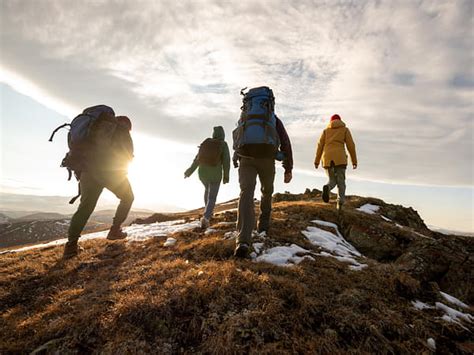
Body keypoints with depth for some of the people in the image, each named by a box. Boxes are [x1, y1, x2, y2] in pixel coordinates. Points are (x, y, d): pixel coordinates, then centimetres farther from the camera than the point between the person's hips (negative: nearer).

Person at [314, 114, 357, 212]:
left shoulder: (326, 130, 19)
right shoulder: (345, 129, 14)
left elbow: (320, 145, 9)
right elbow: (351, 145, 6)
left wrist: (317, 161, 7)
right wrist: (354, 160, 10)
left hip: (327, 158, 2)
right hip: (340, 158, -2)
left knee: (332, 181, 11)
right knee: (341, 182, 5)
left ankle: (327, 188, -26)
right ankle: (340, 204, -15)